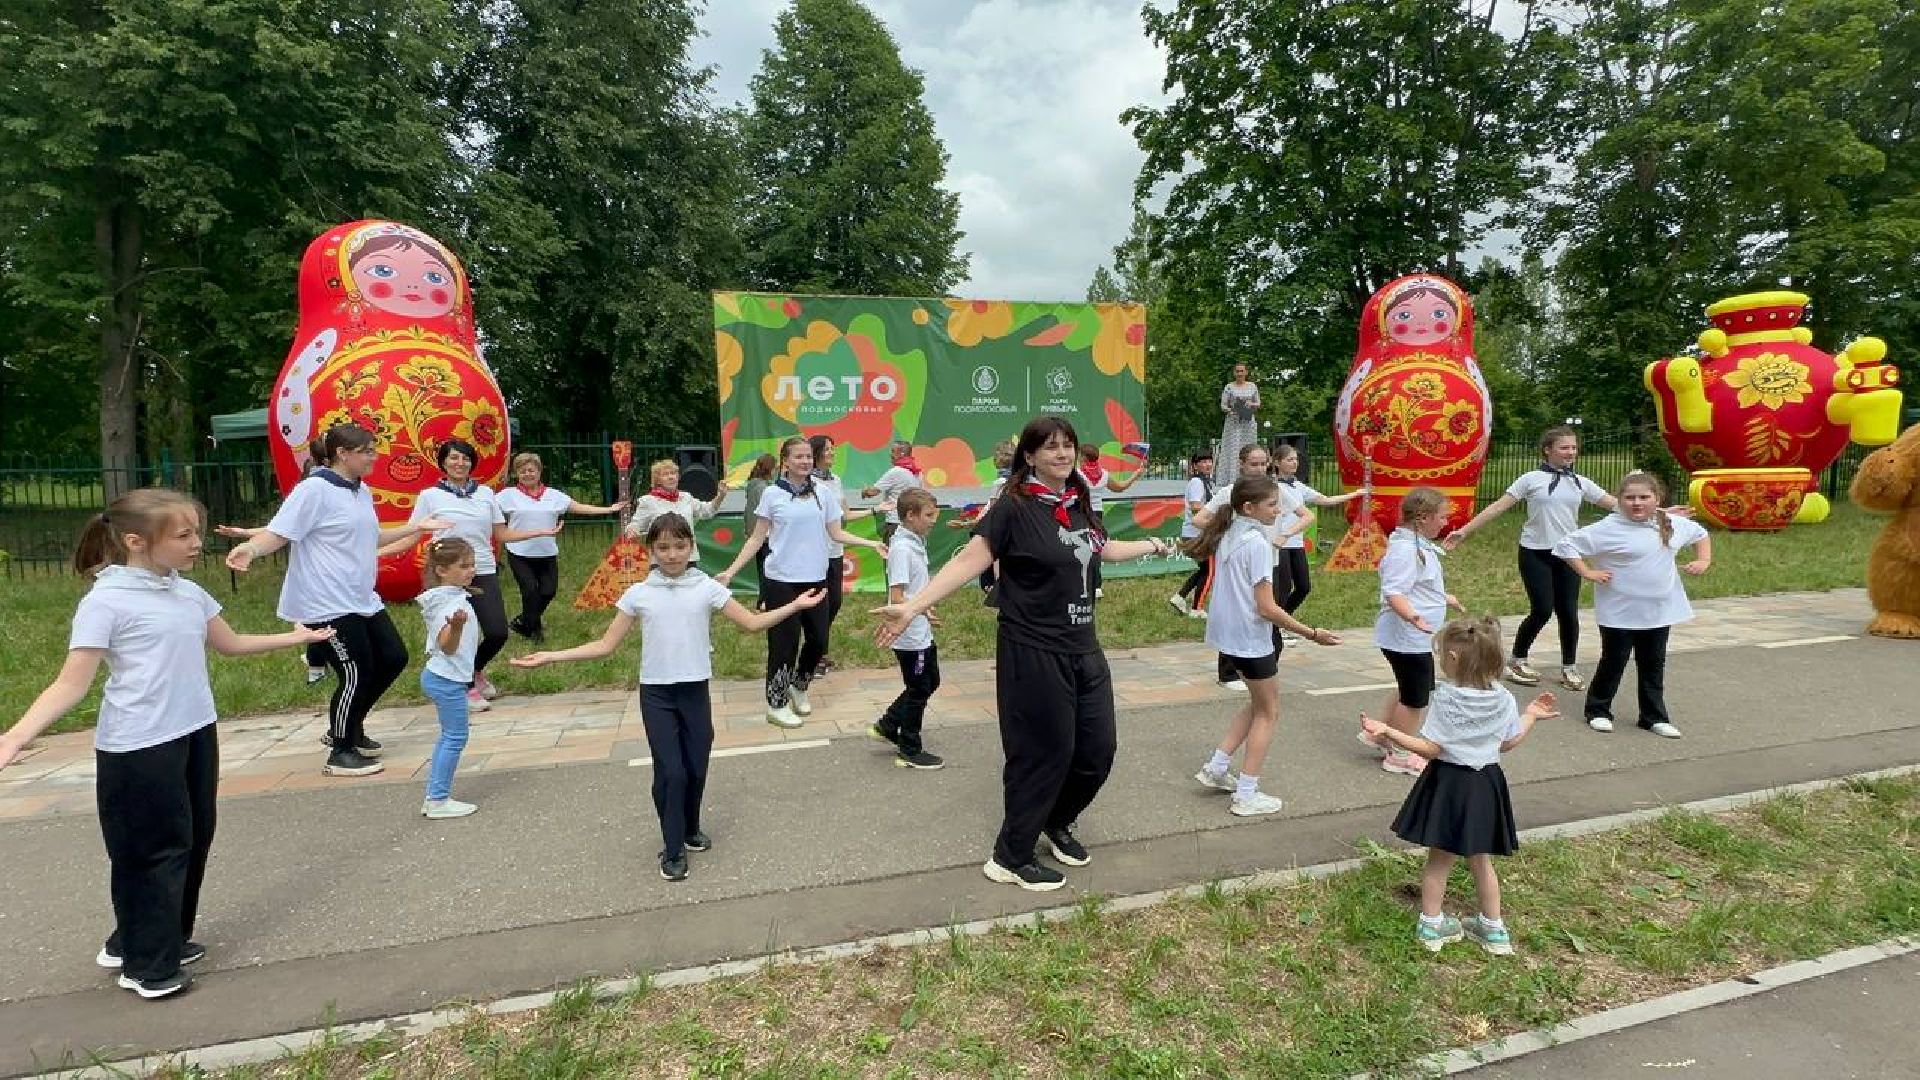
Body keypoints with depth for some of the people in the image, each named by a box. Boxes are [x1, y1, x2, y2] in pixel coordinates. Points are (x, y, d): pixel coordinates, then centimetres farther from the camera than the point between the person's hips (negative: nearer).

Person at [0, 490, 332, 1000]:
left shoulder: (189, 593, 7)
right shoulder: (105, 602, -15)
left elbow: (230, 644, 22)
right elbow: (72, 683, -18)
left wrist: (297, 637, 29)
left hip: (196, 734, 8)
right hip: (138, 748, -8)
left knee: (193, 841, 16)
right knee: (154, 851, 3)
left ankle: (132, 941, 35)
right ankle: (148, 965, 20)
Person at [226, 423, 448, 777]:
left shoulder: (362, 492, 11)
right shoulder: (315, 489, -16)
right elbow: (278, 532, -20)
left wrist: (415, 527, 25)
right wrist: (250, 548, -40)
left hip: (362, 599, 9)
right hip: (328, 604, -9)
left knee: (393, 659, 13)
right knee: (356, 674, -4)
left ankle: (348, 728, 32)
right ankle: (340, 753, 15)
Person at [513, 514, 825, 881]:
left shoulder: (707, 587, -1)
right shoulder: (638, 594, -1)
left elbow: (752, 623, 0)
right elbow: (606, 645, 1)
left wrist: (795, 605, -8)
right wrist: (550, 657, -6)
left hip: (695, 690, 1)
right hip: (656, 694, -1)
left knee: (696, 768, 9)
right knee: (670, 771, -4)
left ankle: (690, 829, 37)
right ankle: (673, 850, 15)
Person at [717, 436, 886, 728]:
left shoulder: (823, 493, 4)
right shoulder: (773, 495, -4)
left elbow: (836, 533, 8)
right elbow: (757, 538, 0)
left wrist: (872, 543, -2)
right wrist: (731, 571, -6)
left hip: (815, 580, 3)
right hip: (781, 581, -3)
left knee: (818, 640, 7)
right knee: (785, 642, 1)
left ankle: (799, 687, 33)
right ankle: (777, 704, 17)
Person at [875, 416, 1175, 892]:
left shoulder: (1076, 504, 8)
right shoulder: (1014, 507, -14)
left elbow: (1102, 549, 27)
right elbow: (969, 560, -22)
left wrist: (1150, 545, 42)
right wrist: (912, 607, -32)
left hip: (1084, 650, 8)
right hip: (1034, 653, -8)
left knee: (1097, 750, 14)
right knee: (1044, 754, 1)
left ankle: (1056, 823, 40)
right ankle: (1009, 860, 20)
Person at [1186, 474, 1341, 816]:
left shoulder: (1228, 536, 4)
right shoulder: (1257, 542, -21)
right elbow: (1267, 608, -21)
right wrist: (1312, 633, -16)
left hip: (1228, 634, 8)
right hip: (1251, 638, -8)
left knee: (1258, 704, 24)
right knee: (1267, 713, 9)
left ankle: (1217, 767, 22)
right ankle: (1246, 796, 14)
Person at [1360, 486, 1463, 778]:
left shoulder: (1419, 545, 9)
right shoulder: (1404, 549, -23)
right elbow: (1394, 593, -33)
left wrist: (1444, 598, 37)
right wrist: (1413, 616, -47)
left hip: (1418, 638, 11)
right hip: (1407, 638, -11)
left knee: (1409, 689, 24)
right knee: (1415, 697, 4)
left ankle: (1378, 734, 35)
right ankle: (1400, 755, 19)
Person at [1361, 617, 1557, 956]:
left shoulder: (1446, 698, -19)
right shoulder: (1504, 699, -5)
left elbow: (1431, 749, -19)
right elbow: (1509, 743, 8)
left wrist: (1387, 731, -18)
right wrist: (1531, 715, 21)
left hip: (1449, 782, -4)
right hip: (1486, 784, 4)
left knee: (1440, 858, 11)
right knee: (1480, 859, 21)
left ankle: (1431, 925, 21)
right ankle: (1493, 928, 32)